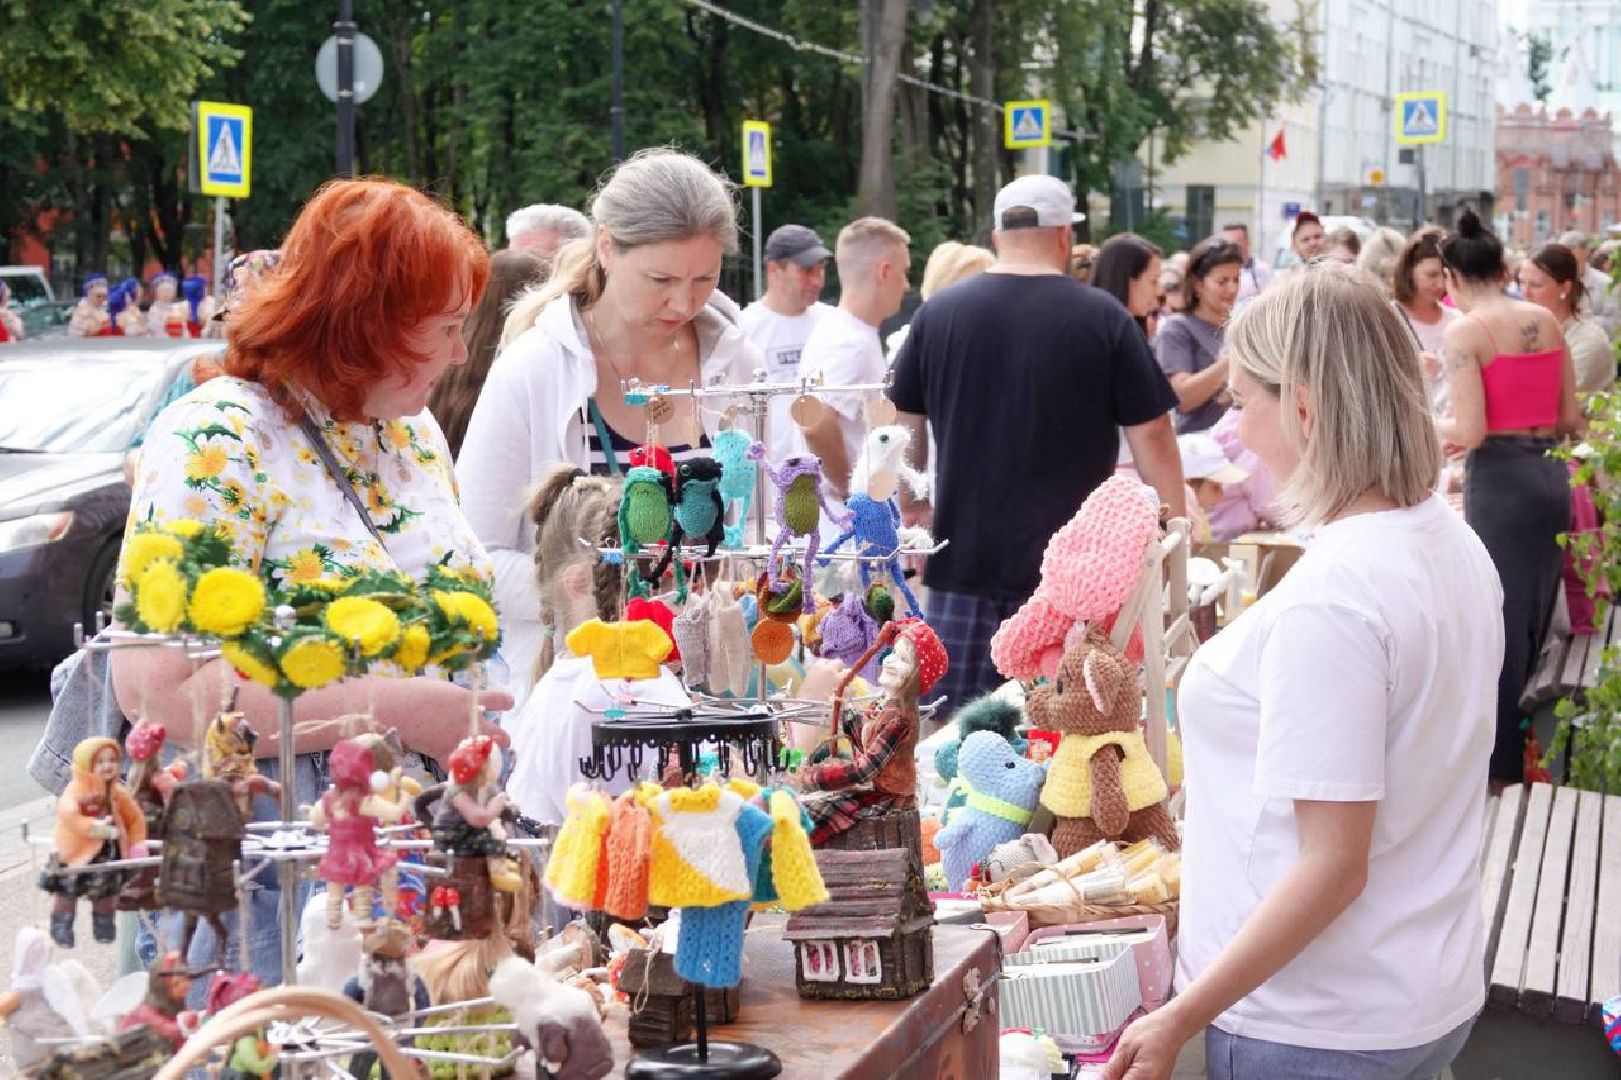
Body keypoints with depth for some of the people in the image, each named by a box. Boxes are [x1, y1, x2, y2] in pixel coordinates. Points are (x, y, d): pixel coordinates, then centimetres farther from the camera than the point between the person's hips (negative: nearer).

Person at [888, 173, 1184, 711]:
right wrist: (1179, 518, 12)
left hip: (965, 555, 2)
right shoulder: (1104, 318, -6)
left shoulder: (938, 313, 2)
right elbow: (1150, 433, -3)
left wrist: (910, 505, 28)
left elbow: (907, 421, 12)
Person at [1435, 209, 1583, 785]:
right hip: (1550, 473, 6)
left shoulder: (1465, 332, -11)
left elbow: (1471, 431, -17)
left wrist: (1426, 426, 3)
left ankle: (1501, 760, 11)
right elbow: (1570, 419, 9)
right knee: (1535, 617, 17)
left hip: (1500, 477, -6)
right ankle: (1533, 746, 28)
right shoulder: (1546, 321, 8)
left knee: (1500, 620, 3)